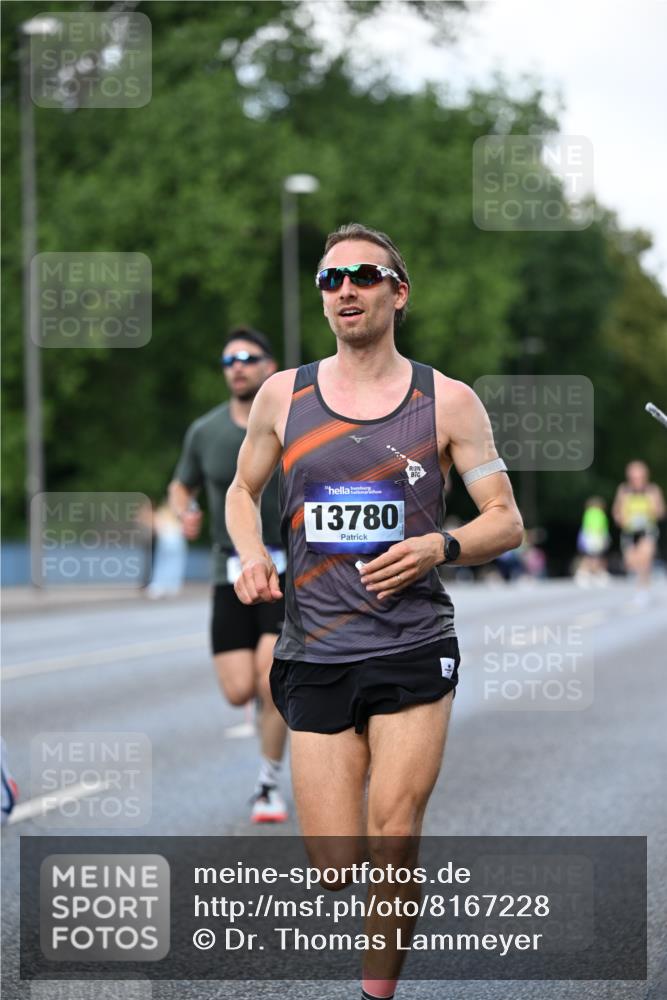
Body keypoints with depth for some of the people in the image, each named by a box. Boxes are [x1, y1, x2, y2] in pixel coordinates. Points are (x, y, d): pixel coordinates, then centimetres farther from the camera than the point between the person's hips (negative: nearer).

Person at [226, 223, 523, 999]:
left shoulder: (447, 401, 1)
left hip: (413, 650, -1)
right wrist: (251, 555, 1)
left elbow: (506, 522, 4)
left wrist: (439, 548, -16)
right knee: (332, 870, -2)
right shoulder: (283, 395, 6)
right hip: (315, 658, 1)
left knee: (392, 843, -9)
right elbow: (242, 489, 22)